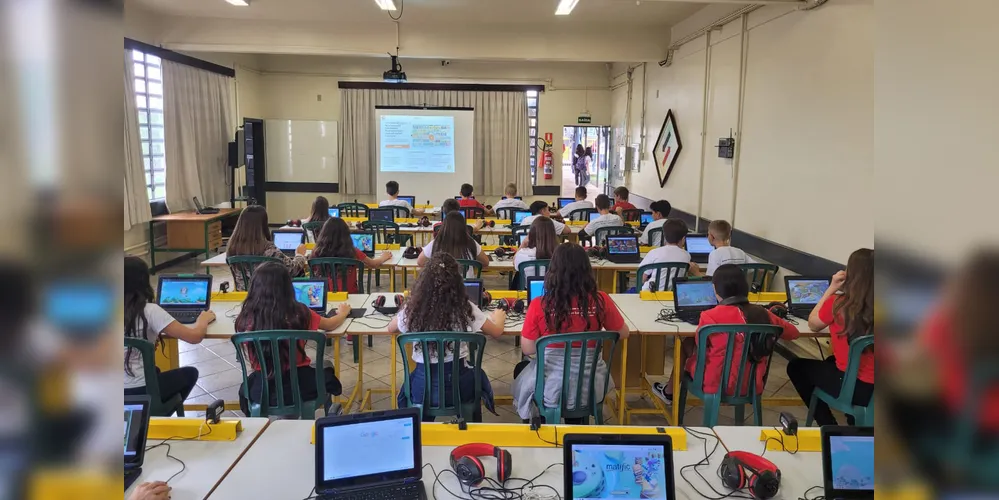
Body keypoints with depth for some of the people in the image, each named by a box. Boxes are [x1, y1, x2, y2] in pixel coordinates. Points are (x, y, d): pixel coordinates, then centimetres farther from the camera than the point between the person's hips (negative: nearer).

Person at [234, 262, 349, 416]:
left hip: (261, 389, 2)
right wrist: (343, 312, 25)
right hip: (299, 385, -1)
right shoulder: (298, 312, -17)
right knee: (325, 368, 33)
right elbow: (331, 325, 2)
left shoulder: (246, 316, -12)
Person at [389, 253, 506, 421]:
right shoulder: (465, 308, -14)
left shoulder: (412, 308, -12)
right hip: (460, 387, 0)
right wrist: (499, 317, 25)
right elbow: (497, 332, 3)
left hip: (424, 388, 0)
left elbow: (391, 329, 10)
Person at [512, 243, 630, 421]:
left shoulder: (539, 305, -17)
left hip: (551, 391, -1)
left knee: (522, 368, 33)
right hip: (590, 389, 2)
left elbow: (527, 349, -8)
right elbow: (624, 333, 2)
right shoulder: (600, 300, -13)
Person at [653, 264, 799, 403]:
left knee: (687, 343, 21)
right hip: (752, 386, 4)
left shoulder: (711, 316, -20)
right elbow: (793, 332, 11)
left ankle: (669, 391, 40)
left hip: (717, 385, -4)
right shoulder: (762, 313, -8)